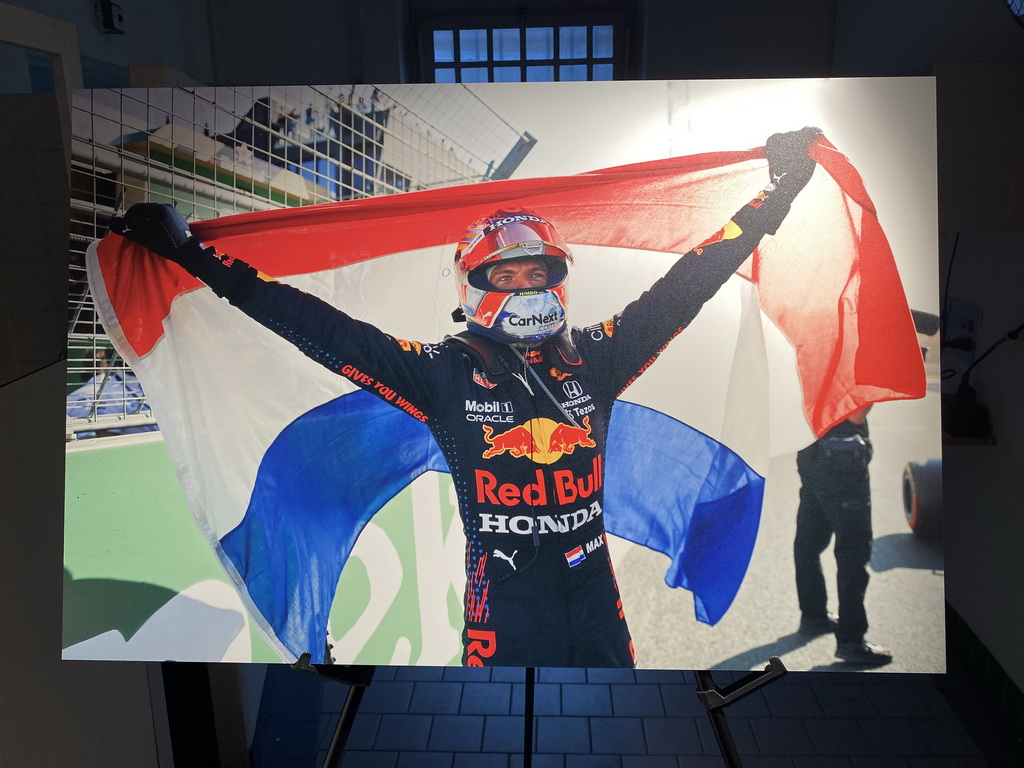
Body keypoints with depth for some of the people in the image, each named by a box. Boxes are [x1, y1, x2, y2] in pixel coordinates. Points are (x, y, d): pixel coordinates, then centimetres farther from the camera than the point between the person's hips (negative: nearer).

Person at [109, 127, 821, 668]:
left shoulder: (593, 360, 0)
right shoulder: (446, 373, -7)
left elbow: (683, 288, 2)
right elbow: (326, 330, -7)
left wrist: (779, 191, 4)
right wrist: (189, 251, -6)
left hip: (594, 595, 3)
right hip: (502, 604, -2)